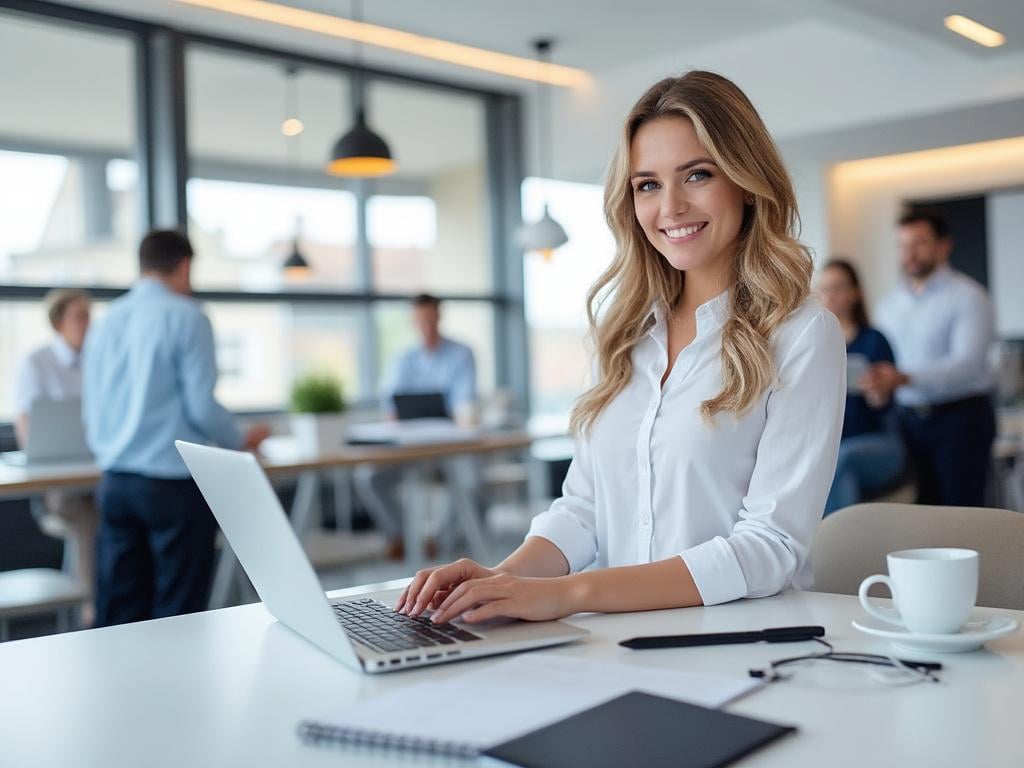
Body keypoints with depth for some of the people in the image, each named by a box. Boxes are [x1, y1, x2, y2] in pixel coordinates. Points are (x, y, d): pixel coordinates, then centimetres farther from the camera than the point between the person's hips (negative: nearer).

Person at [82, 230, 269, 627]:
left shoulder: (105, 322, 9)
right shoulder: (185, 316, -9)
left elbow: (91, 411, 14)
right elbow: (202, 406, -12)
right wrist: (241, 442, 6)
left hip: (115, 482, 6)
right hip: (173, 482, -6)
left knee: (118, 615, 11)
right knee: (178, 615, 2)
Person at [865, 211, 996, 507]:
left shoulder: (968, 296, -8)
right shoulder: (890, 304, 12)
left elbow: (967, 363, -21)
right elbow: (882, 364, 13)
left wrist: (904, 378, -34)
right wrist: (878, 385, -11)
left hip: (960, 416, -5)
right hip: (909, 419, 5)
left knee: (962, 511, -4)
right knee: (924, 506, 9)